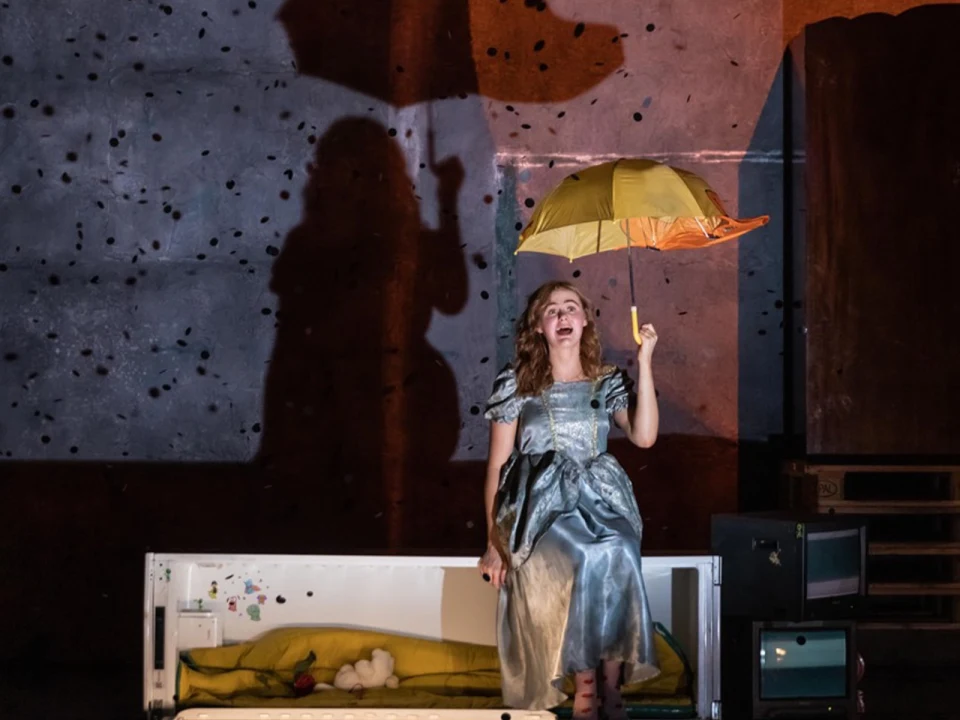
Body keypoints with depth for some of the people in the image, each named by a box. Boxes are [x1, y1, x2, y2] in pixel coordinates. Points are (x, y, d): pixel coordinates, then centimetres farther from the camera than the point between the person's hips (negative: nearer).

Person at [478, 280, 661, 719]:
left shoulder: (609, 383, 15)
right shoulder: (517, 383, 10)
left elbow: (644, 436, -4)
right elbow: (497, 465, 8)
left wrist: (644, 363, -4)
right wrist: (494, 541, 2)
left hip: (598, 503, 2)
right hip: (541, 506, -2)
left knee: (617, 554, -33)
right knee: (584, 560, -33)